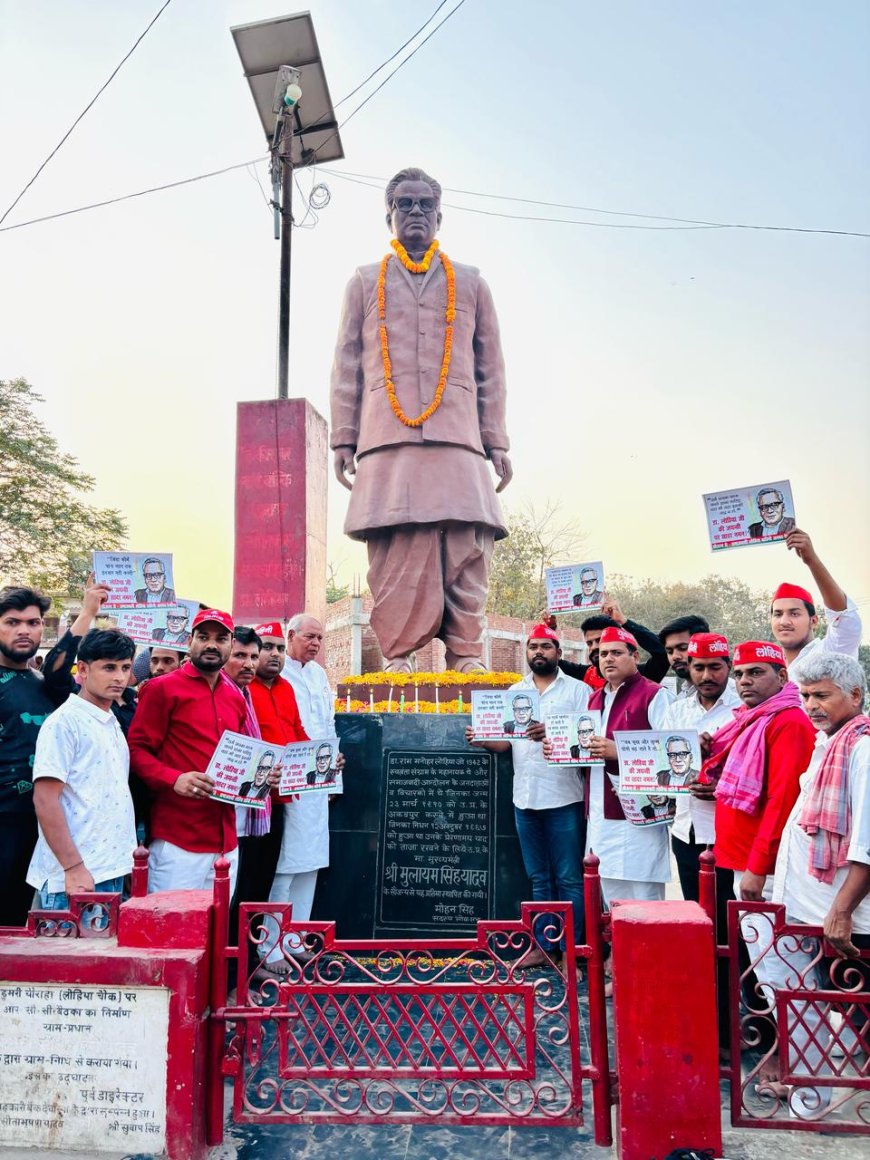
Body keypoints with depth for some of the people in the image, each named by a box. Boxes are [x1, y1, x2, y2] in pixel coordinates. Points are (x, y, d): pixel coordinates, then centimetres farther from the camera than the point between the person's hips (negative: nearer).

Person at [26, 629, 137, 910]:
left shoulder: (112, 723, 13)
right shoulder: (65, 722, -11)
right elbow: (44, 800, -16)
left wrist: (129, 848, 13)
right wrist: (73, 868, -18)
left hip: (113, 872, 8)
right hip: (76, 876, -8)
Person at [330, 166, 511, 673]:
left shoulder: (471, 283, 21)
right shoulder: (365, 282, 20)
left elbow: (491, 369, 16)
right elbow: (346, 366, 14)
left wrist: (497, 442, 7)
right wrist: (344, 439, 3)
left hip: (457, 440, 1)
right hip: (388, 441, 0)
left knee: (466, 552, -9)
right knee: (395, 555, -9)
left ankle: (468, 661, -5)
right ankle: (399, 660, -6)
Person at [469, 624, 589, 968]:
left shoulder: (577, 690, 0)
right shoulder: (514, 692, 14)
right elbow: (505, 741, 14)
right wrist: (481, 739, -7)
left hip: (564, 798, -5)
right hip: (525, 798, 5)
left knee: (569, 878, 1)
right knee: (539, 878, 13)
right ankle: (544, 946, 22)